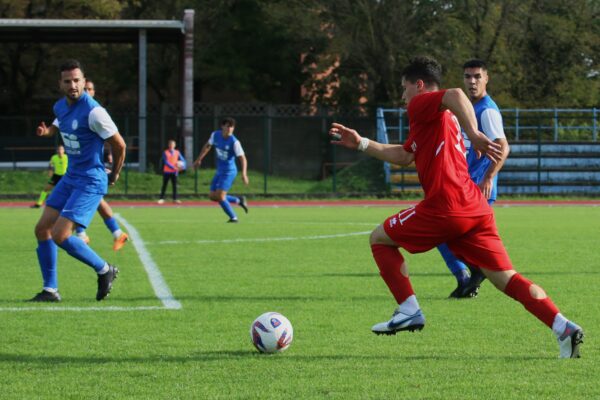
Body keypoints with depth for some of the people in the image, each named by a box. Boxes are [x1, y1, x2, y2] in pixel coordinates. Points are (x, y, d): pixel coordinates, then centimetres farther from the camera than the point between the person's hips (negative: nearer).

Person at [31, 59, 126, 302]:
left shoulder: (93, 111, -20)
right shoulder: (60, 106, 5)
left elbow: (119, 144, -12)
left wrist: (114, 175, 2)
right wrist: (46, 131, 6)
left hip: (90, 182, -8)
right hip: (70, 179, 8)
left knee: (60, 235, -15)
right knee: (42, 229, 4)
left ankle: (104, 271, 4)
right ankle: (50, 289, 12)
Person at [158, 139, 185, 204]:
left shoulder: (177, 152, 6)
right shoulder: (165, 152, -3)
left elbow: (182, 160, 7)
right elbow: (166, 162, -13)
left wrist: (182, 166, -14)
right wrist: (173, 167, -21)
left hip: (174, 172, 2)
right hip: (167, 171, -2)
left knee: (174, 185, 0)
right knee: (164, 185, 1)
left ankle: (175, 199, 3)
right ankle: (161, 198, 5)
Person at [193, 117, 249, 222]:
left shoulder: (234, 142, -20)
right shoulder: (215, 135, -3)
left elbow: (242, 158, -22)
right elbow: (208, 146, 17)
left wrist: (244, 173, -36)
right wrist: (199, 159, 21)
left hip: (229, 171, -7)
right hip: (219, 171, 7)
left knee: (219, 197, -16)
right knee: (212, 196, 9)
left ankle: (233, 217, 0)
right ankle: (238, 200, 23)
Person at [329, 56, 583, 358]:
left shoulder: (422, 104, 1)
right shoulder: (436, 118, 29)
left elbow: (455, 95, -23)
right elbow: (404, 156, 39)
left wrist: (473, 134, -32)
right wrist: (361, 144, 39)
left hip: (444, 207, -8)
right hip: (475, 209, 8)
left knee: (379, 239, 12)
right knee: (506, 278, 1)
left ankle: (409, 311, 7)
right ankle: (564, 328, -15)